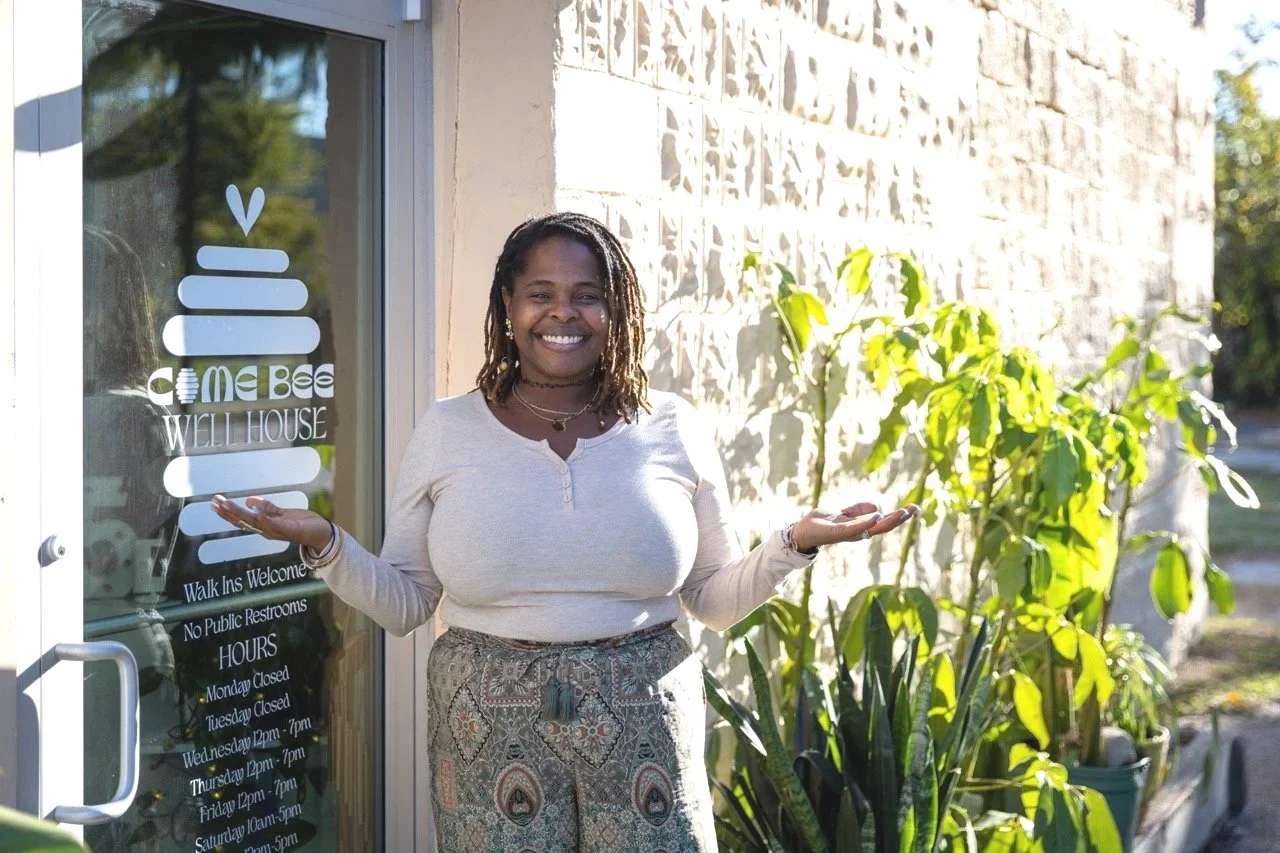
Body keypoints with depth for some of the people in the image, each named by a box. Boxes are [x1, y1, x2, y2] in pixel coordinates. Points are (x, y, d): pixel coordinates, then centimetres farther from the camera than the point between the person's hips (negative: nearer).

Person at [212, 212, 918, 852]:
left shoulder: (675, 430, 3)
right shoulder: (446, 432, 2)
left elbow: (715, 600, 9)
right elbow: (403, 603, 5)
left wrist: (795, 544, -6)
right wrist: (323, 545, -10)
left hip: (644, 726, 1)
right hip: (491, 733, 0)